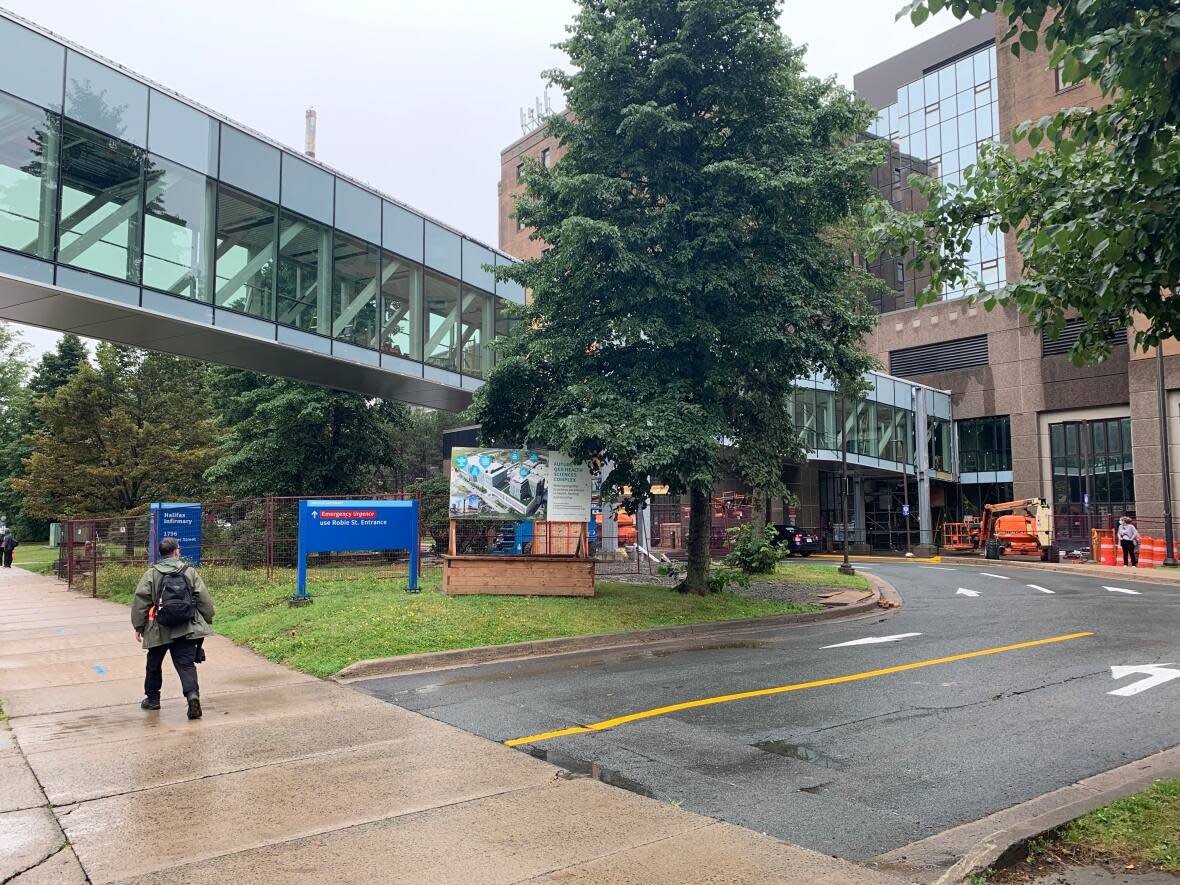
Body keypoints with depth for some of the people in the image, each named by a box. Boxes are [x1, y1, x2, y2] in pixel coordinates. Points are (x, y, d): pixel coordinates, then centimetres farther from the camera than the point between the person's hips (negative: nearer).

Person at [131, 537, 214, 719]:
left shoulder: (151, 574, 1)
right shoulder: (190, 572, 2)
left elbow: (140, 601, -1)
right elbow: (204, 599, 2)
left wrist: (139, 626, 7)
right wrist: (207, 621, 12)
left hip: (159, 630, 0)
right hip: (186, 629, 0)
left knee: (154, 664, 20)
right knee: (186, 664, -2)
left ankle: (152, 698, 33)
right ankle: (192, 694, -23)